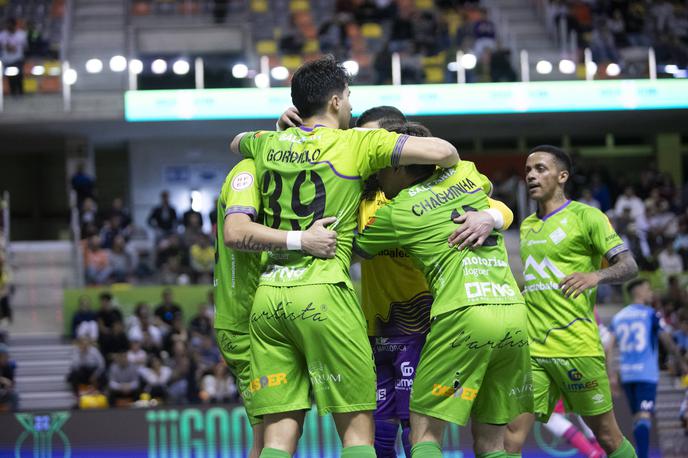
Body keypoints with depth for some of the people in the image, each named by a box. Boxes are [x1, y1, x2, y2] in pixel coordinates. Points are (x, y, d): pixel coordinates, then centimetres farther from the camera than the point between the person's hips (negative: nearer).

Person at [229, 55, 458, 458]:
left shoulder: (270, 143, 14)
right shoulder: (358, 143, 0)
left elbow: (236, 143, 39)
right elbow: (443, 151, -7)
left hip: (268, 294, 5)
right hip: (323, 292, -5)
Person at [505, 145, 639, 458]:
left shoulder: (585, 216, -2)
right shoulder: (527, 225, 18)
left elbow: (629, 266, -9)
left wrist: (596, 276, -28)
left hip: (575, 345, -5)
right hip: (531, 349, 5)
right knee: (512, 433, -6)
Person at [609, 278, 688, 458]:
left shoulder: (618, 317, 13)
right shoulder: (651, 315, -3)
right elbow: (668, 342, -3)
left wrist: (611, 375, 8)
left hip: (626, 373, 5)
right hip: (646, 373, -5)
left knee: (637, 417, 16)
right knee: (644, 417, -13)